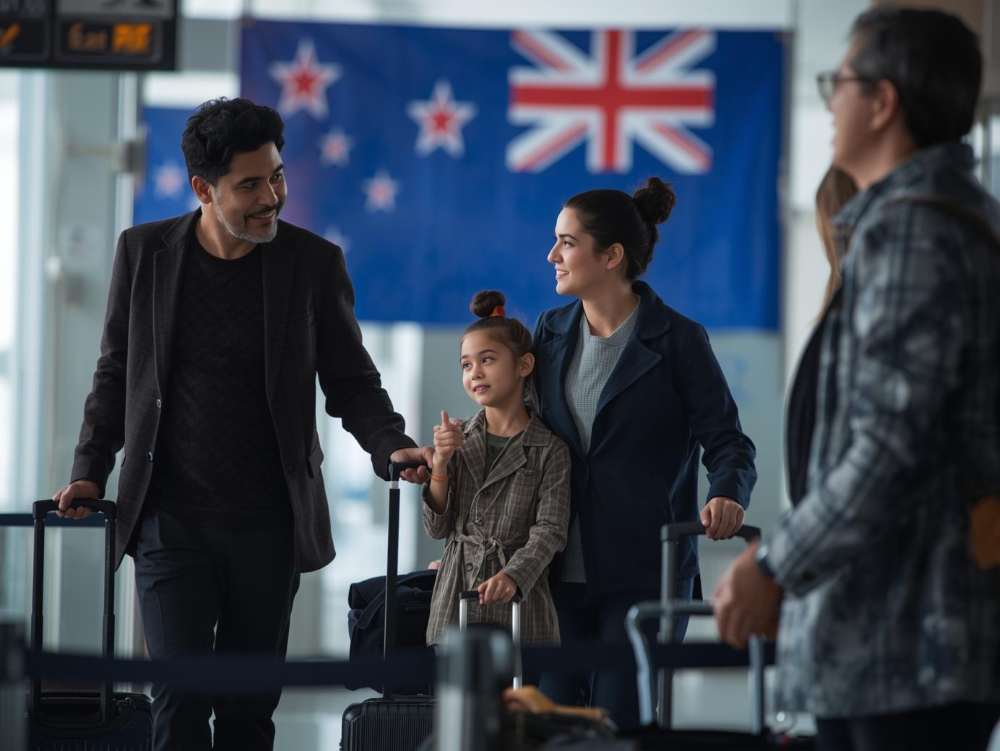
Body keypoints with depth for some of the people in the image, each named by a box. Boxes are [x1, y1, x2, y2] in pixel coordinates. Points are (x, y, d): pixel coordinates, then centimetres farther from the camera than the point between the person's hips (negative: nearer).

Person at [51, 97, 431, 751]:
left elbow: (351, 382, 4)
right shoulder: (144, 253, 1)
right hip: (171, 520, -1)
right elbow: (116, 373, 11)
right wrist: (90, 471, 1)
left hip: (269, 525, 1)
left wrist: (391, 446, -14)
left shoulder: (314, 262, -1)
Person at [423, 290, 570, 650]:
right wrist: (440, 464, -8)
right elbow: (437, 527, 7)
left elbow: (550, 531, -11)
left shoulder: (549, 449, -3)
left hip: (518, 600, -4)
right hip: (456, 596, 4)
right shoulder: (458, 438, 9)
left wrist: (513, 576, -29)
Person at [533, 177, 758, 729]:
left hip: (644, 573, -5)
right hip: (563, 573, 5)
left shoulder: (677, 341, -5)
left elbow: (727, 441, -6)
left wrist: (726, 496, -27)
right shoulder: (552, 332, 11)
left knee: (619, 725, -7)